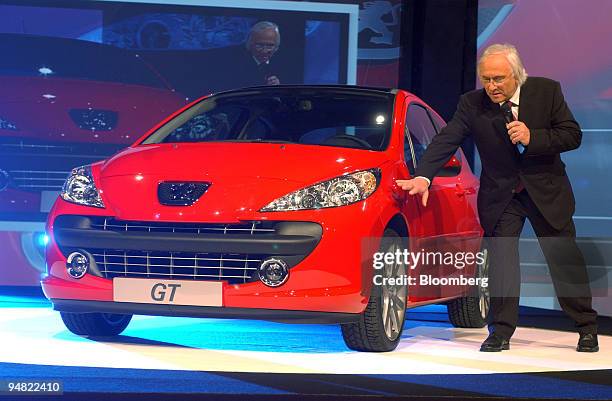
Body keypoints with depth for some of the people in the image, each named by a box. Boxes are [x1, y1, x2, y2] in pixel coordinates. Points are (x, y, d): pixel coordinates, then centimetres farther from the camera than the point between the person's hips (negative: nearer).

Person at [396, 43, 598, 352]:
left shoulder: (547, 90, -12)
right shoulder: (472, 104, -12)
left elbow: (572, 135, -11)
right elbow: (446, 140, -19)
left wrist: (532, 138, -26)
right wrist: (422, 177, -34)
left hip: (547, 190, 0)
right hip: (500, 196, 0)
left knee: (565, 260, 5)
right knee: (501, 262, -2)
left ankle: (587, 328, 17)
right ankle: (501, 332, 6)